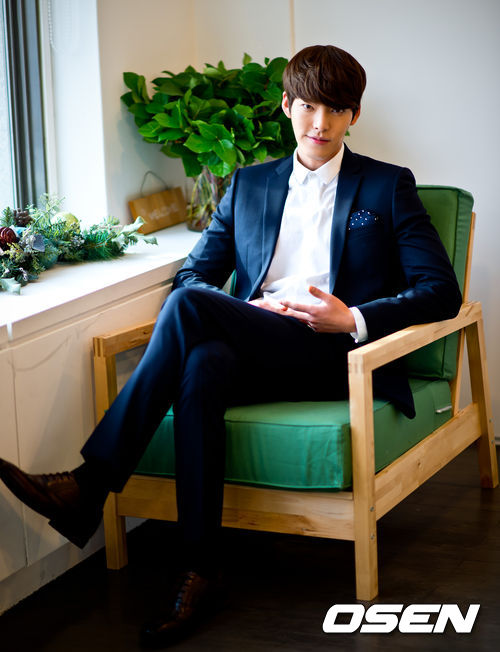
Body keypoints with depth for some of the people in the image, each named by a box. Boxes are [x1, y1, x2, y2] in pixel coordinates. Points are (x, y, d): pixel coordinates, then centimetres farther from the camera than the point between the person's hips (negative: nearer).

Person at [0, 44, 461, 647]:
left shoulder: (388, 186, 13)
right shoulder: (248, 185, 23)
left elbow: (441, 291, 3)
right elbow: (193, 274, 17)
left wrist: (353, 320, -12)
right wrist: (249, 310, -5)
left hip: (338, 357, -4)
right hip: (257, 356, 4)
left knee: (188, 307, -28)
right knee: (202, 366, -35)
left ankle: (90, 486, -29)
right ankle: (198, 570, -36)